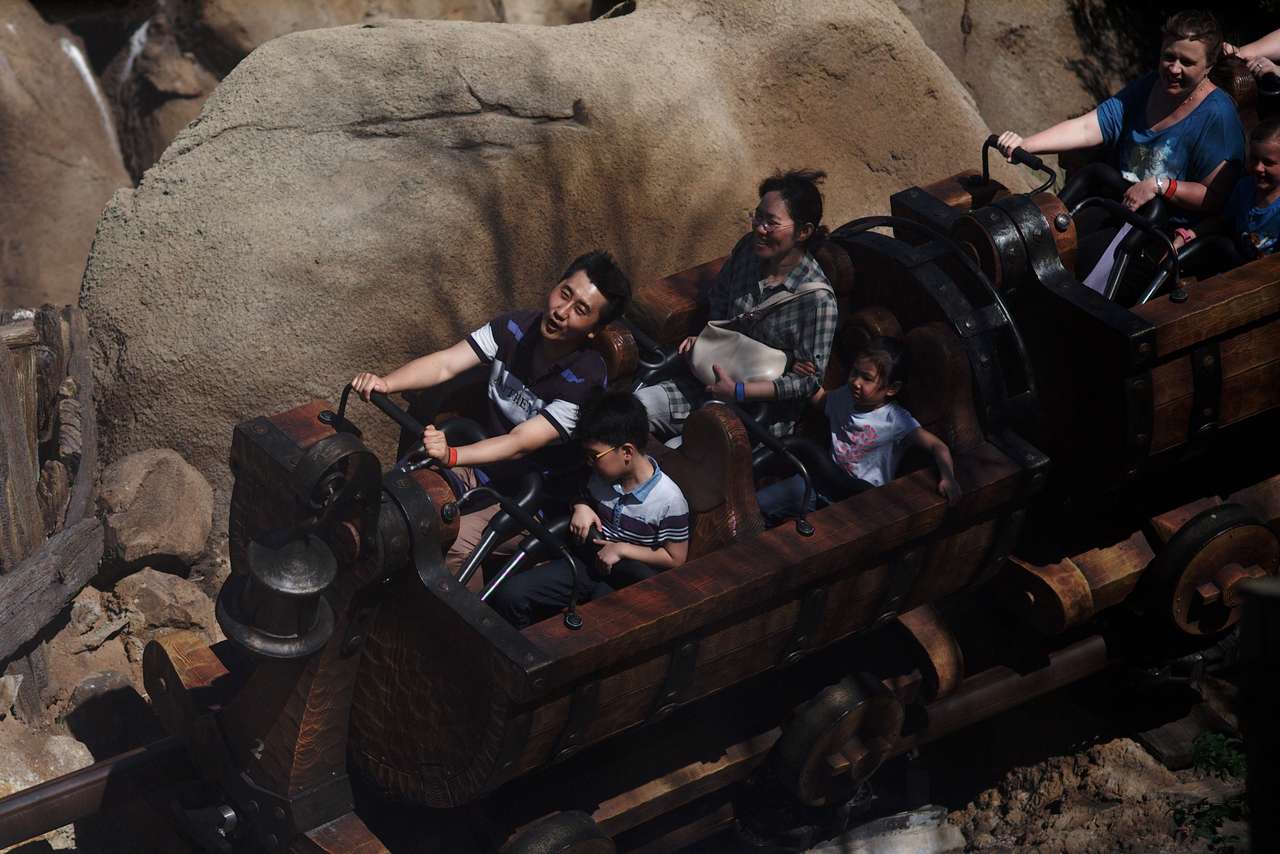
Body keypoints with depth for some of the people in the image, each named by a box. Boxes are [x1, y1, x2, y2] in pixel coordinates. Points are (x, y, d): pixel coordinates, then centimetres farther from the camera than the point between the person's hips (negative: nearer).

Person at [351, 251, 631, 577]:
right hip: (480, 462, 5)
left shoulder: (586, 379, -24)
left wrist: (451, 457, -46)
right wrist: (384, 383, -33)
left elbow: (520, 443, -30)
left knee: (457, 545, -28)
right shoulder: (515, 326, -8)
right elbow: (445, 363, -15)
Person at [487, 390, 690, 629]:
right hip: (589, 562, 6)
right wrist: (581, 507, -1)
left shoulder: (669, 500, -17)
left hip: (627, 582, -5)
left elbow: (676, 559, -10)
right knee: (509, 594, -14)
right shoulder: (602, 475, -1)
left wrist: (623, 549, -15)